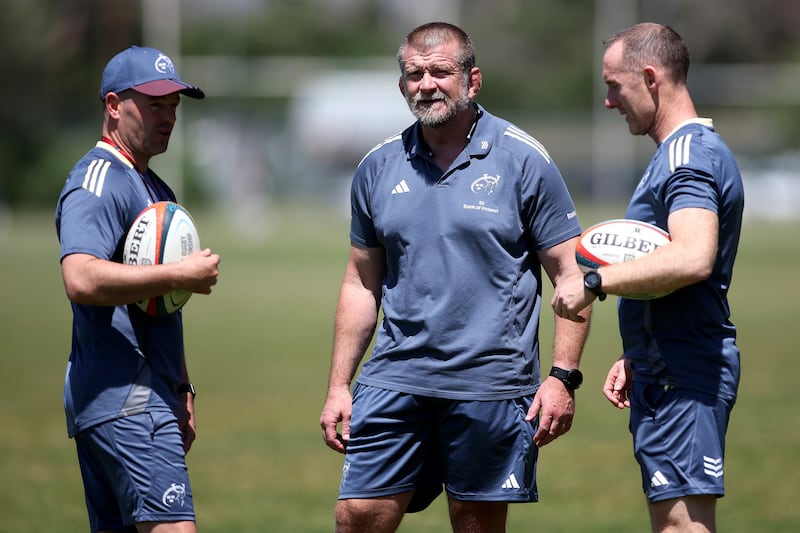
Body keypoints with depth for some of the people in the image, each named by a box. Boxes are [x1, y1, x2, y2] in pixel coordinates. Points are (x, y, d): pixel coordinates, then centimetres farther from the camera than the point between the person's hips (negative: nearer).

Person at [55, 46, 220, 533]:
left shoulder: (155, 187, 23)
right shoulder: (99, 181, -11)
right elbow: (82, 279, -28)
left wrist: (182, 390, 28)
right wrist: (181, 276, -22)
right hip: (125, 401, -10)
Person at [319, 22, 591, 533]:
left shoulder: (523, 159, -3)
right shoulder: (378, 168, 8)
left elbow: (571, 275, -2)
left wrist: (563, 377, -11)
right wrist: (339, 385, 11)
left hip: (490, 384, -3)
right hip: (395, 378, 3)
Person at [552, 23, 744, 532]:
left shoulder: (688, 155, -15)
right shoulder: (689, 150, 20)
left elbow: (693, 258, -31)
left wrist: (595, 282, -23)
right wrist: (635, 359, 27)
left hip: (683, 376, -11)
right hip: (667, 371, 11)